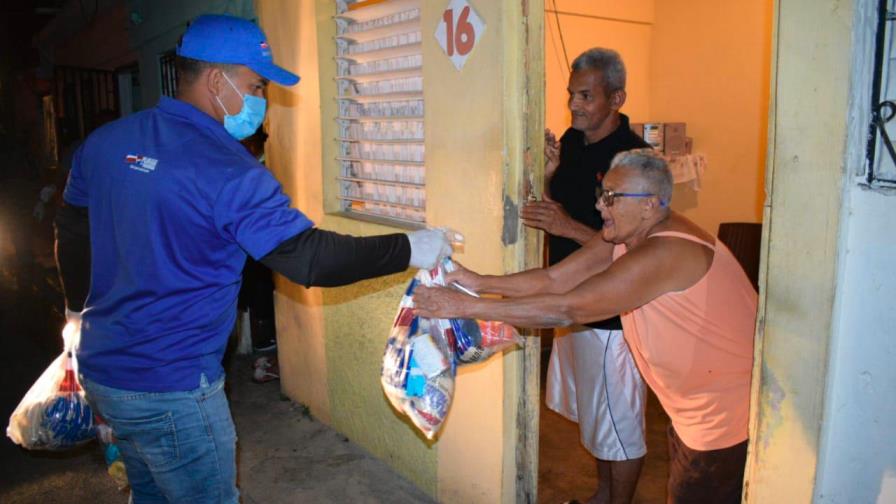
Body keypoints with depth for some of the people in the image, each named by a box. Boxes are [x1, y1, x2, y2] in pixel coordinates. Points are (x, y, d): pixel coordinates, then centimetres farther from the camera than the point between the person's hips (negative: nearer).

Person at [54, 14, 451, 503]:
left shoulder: (104, 141, 2)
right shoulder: (228, 171, -22)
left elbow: (71, 233, 14)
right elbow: (308, 258, -24)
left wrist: (79, 305, 31)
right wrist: (409, 249, -16)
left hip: (100, 367, 8)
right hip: (169, 388, -8)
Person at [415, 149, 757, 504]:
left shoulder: (665, 254, -32)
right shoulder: (623, 236, -4)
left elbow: (565, 309, -36)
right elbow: (555, 279, -9)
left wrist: (466, 306, -36)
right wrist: (480, 283, -20)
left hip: (728, 417, -8)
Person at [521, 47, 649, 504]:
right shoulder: (572, 142, 4)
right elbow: (555, 205, 11)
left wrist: (569, 227, -29)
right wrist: (547, 173, -7)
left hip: (613, 312, -8)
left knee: (618, 419, 8)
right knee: (592, 410, 23)